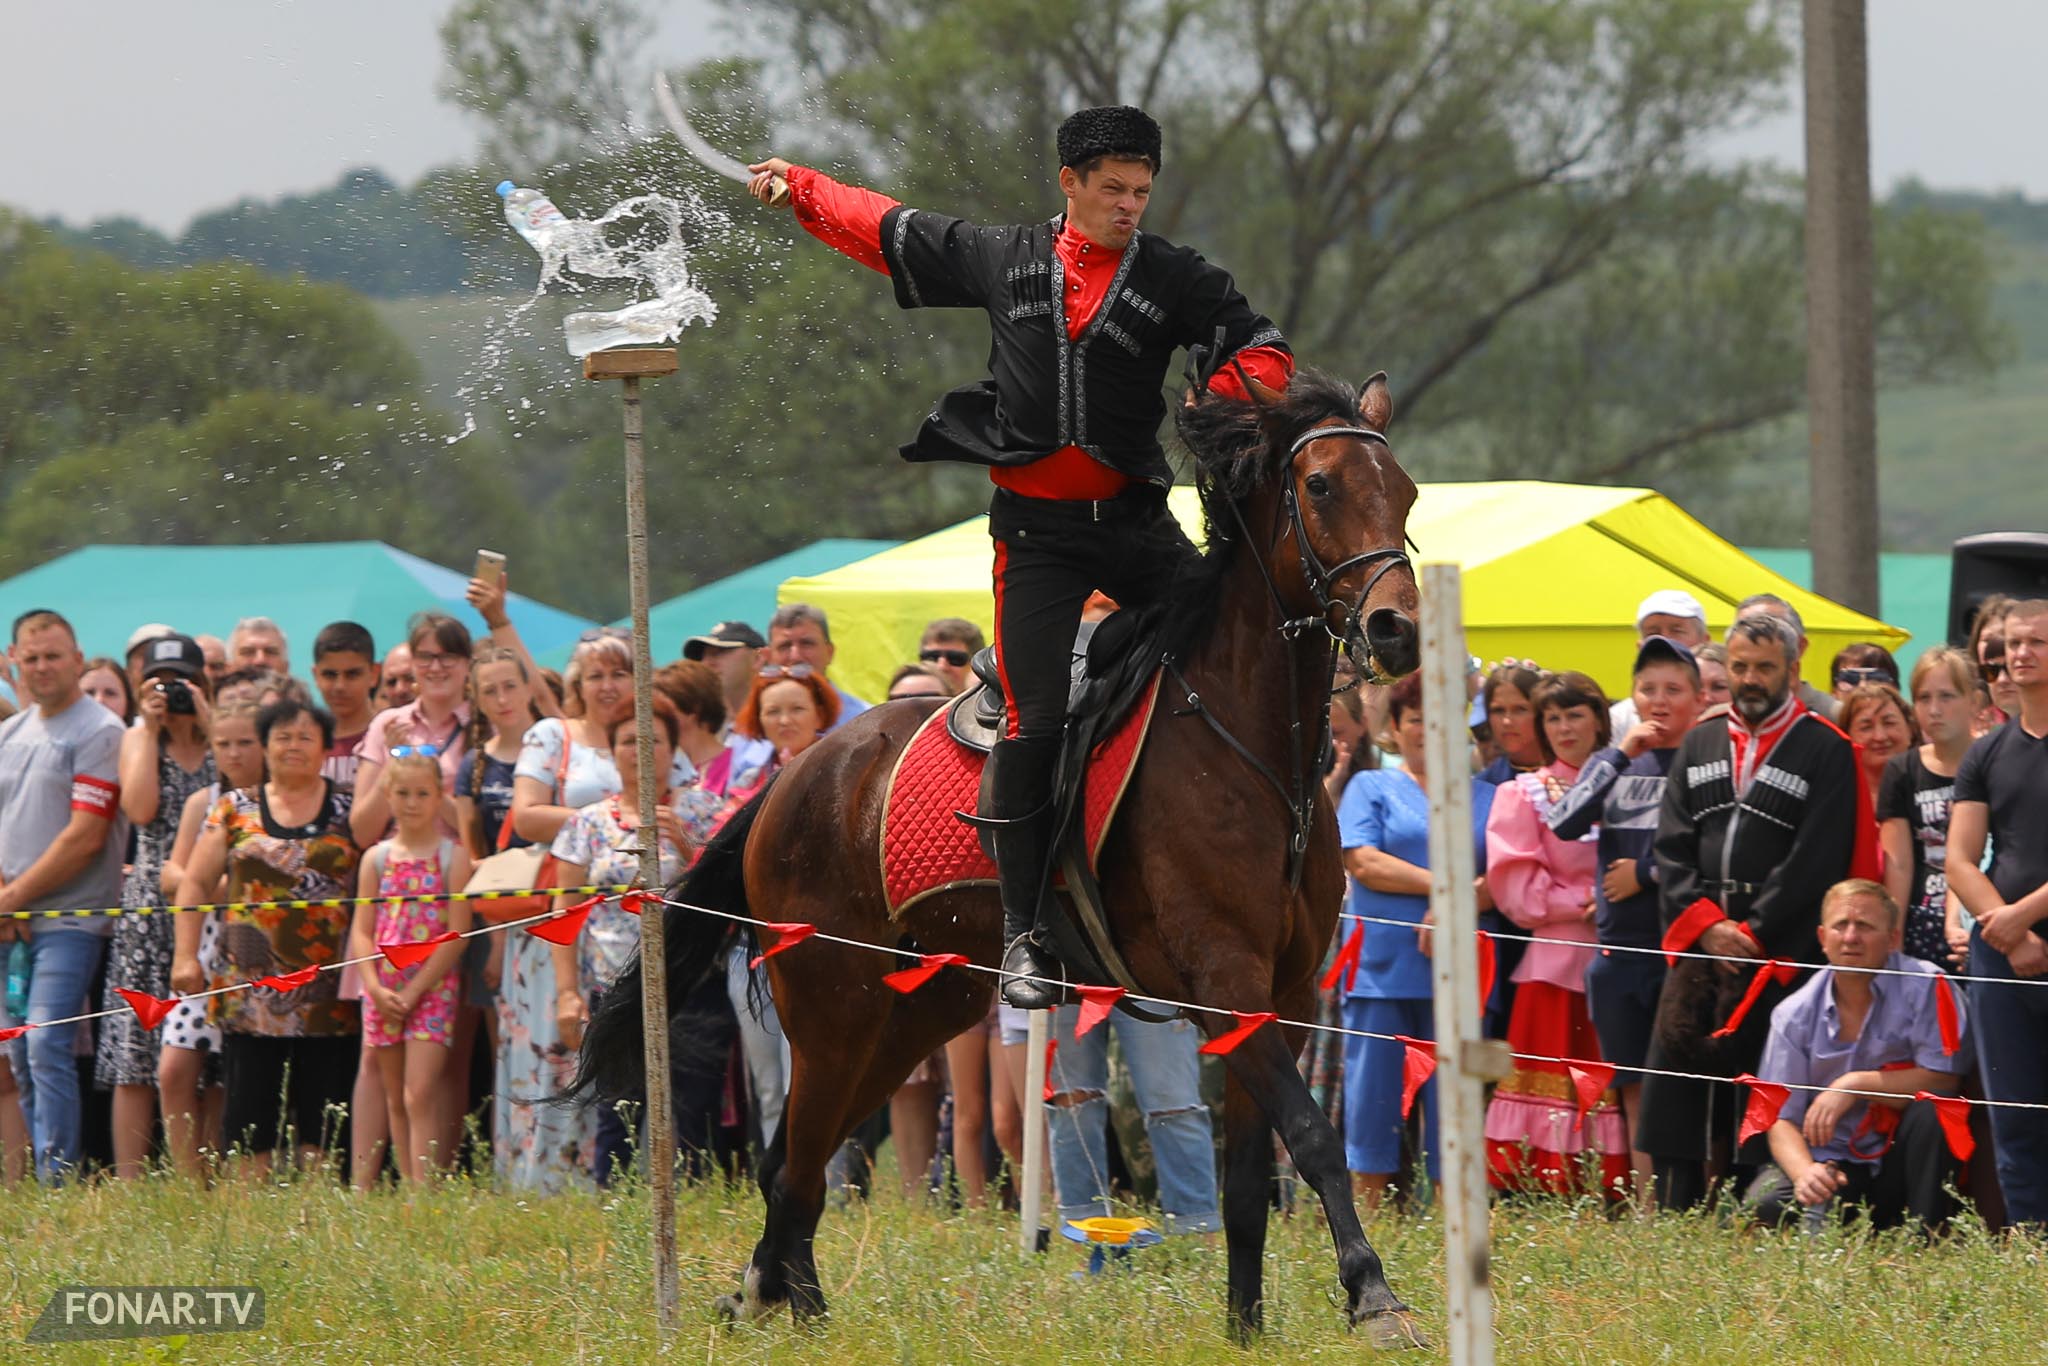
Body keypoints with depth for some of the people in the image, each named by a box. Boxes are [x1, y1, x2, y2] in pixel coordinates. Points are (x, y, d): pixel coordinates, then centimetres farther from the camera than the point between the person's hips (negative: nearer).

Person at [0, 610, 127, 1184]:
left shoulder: (98, 733, -6)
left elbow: (85, 837, -12)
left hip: (69, 920, -7)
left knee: (47, 1046, -17)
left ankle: (57, 1182, -18)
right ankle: (55, 1175, 11)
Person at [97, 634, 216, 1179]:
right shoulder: (138, 740, 12)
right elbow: (141, 809, -5)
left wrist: (210, 725, -7)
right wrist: (153, 728, -3)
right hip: (149, 909, 1)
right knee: (136, 1058, -6)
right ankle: (128, 1185, -6)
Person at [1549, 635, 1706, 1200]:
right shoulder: (1614, 762, 13)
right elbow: (1563, 824, -3)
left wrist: (1647, 872, -5)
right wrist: (1620, 756, -7)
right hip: (1619, 948, 5)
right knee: (1635, 1091, 8)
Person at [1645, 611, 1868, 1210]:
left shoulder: (1826, 751, 0)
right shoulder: (1699, 746, 16)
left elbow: (1816, 860, -7)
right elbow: (1672, 847, 9)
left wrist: (1753, 932, -12)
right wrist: (1705, 924, -5)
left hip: (1780, 952, -5)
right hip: (1698, 943, 5)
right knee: (1674, 1088, -1)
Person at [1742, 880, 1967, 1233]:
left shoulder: (1925, 987, -7)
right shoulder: (1794, 1015, 0)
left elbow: (1943, 1080, -14)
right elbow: (1781, 1119, -4)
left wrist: (1855, 1085, -19)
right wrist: (1804, 1171, -26)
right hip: (1830, 1161, 1)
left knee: (1930, 1111, -31)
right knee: (1764, 1204, -28)